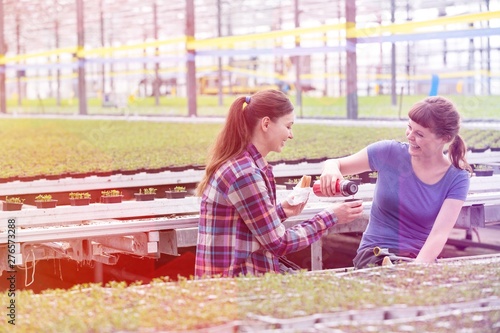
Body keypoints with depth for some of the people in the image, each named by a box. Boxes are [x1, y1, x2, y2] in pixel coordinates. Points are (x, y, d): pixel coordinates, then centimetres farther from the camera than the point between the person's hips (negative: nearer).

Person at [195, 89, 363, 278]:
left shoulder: (241, 164, 9)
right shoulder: (243, 173, -19)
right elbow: (279, 243, -15)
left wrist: (281, 211, 7)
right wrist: (330, 217, -9)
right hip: (234, 281, -9)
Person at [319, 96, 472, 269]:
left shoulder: (457, 178, -4)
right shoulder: (390, 153, -4)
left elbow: (439, 234, -14)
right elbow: (334, 163, 6)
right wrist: (331, 169, -19)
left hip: (422, 259, 0)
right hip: (375, 255, 0)